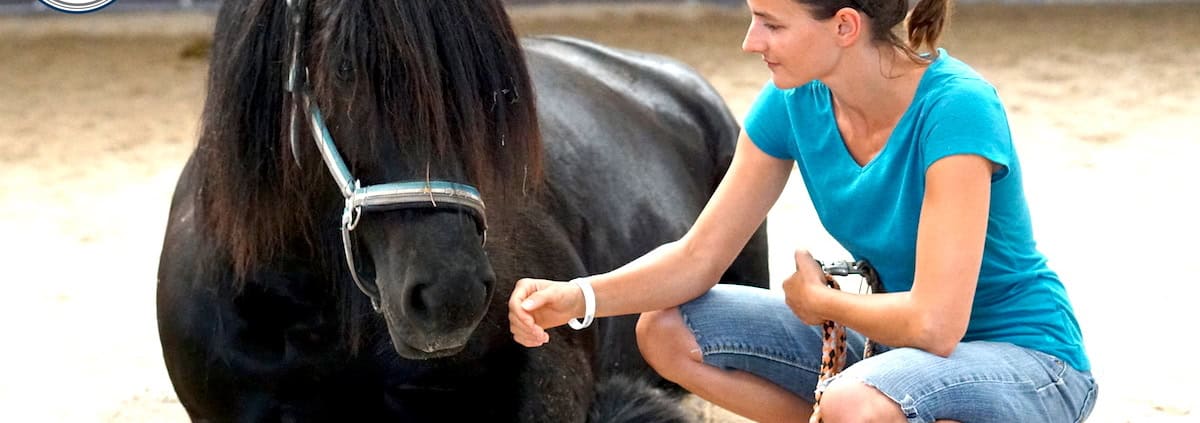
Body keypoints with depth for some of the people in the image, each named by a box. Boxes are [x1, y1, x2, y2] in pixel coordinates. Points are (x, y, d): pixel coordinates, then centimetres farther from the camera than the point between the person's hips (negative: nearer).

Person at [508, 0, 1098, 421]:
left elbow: (935, 323, -32)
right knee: (667, 331, -4)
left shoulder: (955, 108, -28)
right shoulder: (794, 103, -7)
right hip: (893, 341, 7)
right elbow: (697, 258, -1)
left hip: (1029, 363, -7)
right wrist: (581, 296, -18)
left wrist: (816, 299, -14)